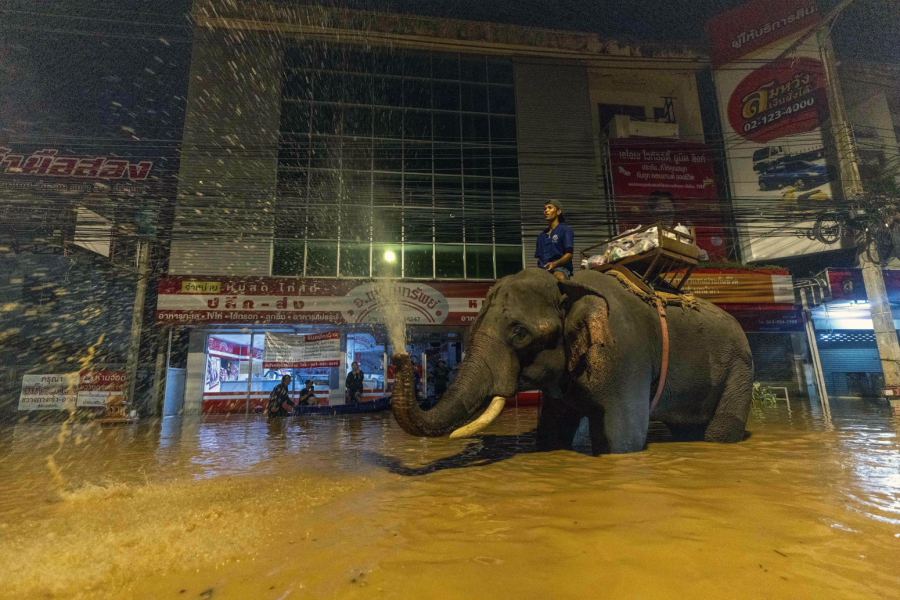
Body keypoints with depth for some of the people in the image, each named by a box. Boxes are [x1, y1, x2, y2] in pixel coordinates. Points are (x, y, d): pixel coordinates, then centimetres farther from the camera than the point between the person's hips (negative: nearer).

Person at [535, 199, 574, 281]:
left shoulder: (565, 230, 9)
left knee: (560, 277, -40)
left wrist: (555, 264, -20)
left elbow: (569, 254, -2)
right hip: (543, 269, 5)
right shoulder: (541, 235, 27)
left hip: (561, 268, -4)